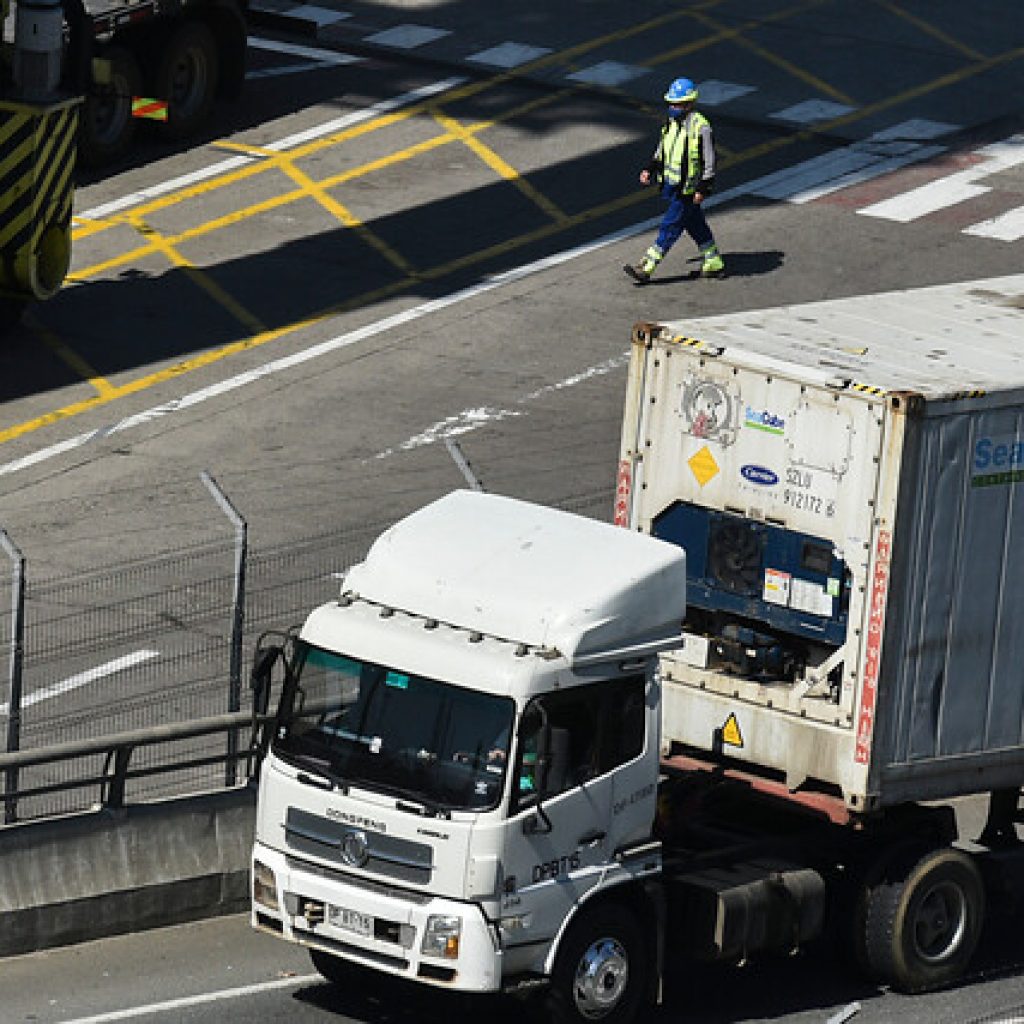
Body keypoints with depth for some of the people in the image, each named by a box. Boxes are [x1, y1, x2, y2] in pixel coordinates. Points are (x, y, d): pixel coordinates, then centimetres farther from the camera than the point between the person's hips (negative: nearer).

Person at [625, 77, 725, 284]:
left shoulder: (700, 127, -17)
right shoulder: (671, 123, 7)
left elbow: (709, 161, -15)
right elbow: (661, 151, 21)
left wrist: (703, 189, -18)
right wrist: (650, 170, 8)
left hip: (688, 189, -9)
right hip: (671, 186, 9)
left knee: (670, 227, -6)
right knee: (695, 226, 17)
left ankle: (646, 269, -5)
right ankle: (714, 263, 28)